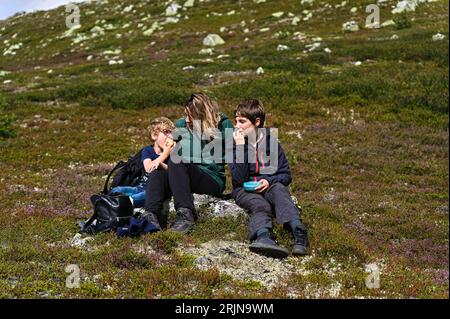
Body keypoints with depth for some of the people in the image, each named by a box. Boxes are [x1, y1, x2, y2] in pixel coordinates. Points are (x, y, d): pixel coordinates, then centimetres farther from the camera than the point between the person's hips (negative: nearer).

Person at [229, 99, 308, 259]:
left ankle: (298, 231, -60)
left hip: (270, 186, 1)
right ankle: (263, 237, -69)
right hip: (245, 190, -1)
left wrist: (269, 181, -14)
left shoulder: (271, 141, 4)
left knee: (279, 190, -34)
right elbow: (239, 179, -11)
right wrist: (240, 148, -18)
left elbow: (286, 175, 7)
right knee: (261, 206, -34)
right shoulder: (235, 143, 0)